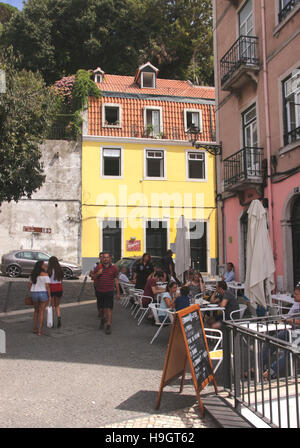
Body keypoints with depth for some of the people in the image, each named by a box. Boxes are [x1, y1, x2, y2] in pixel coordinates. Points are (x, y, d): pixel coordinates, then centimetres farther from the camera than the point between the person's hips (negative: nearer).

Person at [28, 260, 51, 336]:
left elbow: (29, 285, 10)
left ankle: (34, 328, 25)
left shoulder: (33, 274, 5)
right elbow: (47, 286, -17)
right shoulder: (45, 274, -13)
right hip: (43, 294, -5)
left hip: (34, 294, 5)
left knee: (36, 311, 24)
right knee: (41, 312, 5)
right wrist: (49, 296, -9)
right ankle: (39, 331, 2)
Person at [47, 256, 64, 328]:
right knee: (57, 305, 17)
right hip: (59, 288, 4)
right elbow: (61, 280, 9)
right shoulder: (60, 270, 5)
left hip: (51, 288, -4)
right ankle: (59, 318, -5)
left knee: (51, 306, 10)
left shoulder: (50, 270, -10)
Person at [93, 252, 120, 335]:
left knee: (109, 308, -7)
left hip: (109, 291, -2)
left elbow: (116, 281, 4)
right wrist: (97, 273, -13)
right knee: (101, 308, 14)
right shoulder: (98, 267, 3)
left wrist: (118, 292, 3)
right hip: (99, 291, 2)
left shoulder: (113, 268, 1)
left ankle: (108, 326, -3)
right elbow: (93, 277, 9)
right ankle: (102, 319, 40)